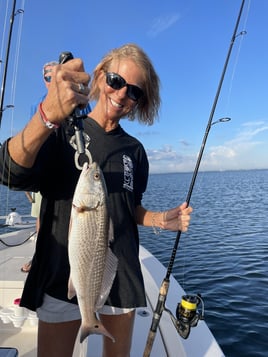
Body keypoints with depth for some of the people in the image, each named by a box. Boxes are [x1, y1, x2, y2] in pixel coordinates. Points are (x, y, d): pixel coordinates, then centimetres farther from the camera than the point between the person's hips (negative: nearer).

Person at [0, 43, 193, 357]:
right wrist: (49, 115, -42)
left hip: (121, 278, 4)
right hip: (63, 276, -3)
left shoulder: (134, 150, 5)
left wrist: (160, 220, -6)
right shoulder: (62, 132, -6)